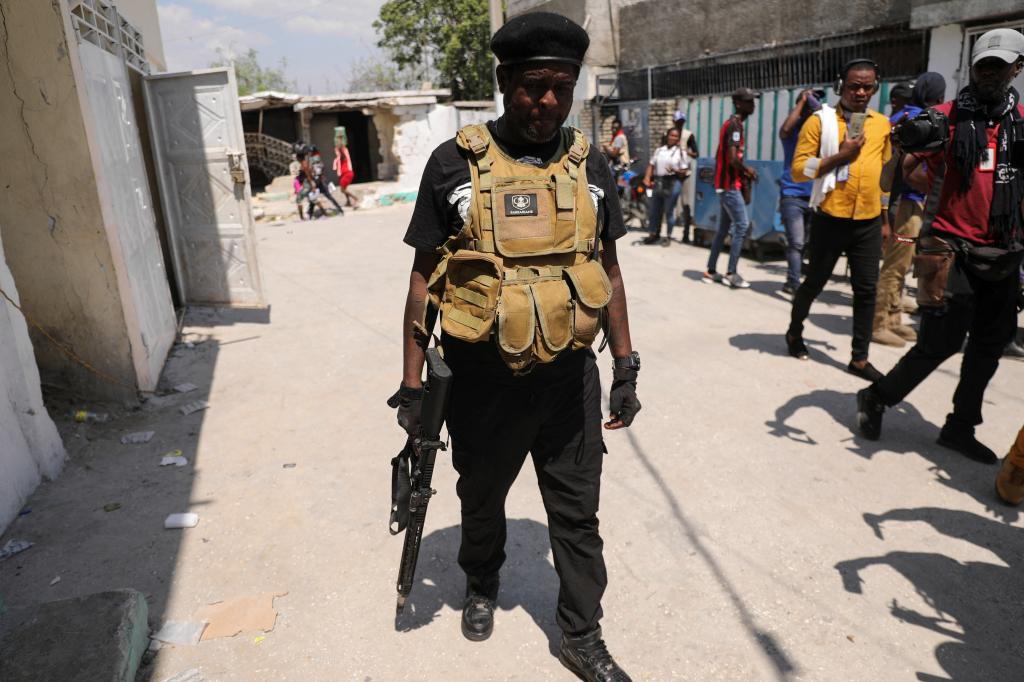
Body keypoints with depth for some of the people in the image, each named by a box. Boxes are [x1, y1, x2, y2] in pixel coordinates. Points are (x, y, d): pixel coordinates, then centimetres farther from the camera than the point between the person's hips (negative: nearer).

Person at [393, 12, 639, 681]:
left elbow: (608, 269, 8)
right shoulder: (455, 164, -8)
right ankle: (482, 583, 51)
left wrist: (627, 367, 7)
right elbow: (424, 277, -4)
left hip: (570, 376, 2)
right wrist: (413, 385, -5)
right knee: (483, 497, 21)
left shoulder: (590, 164, 1)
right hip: (484, 377, -2)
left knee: (577, 512, 13)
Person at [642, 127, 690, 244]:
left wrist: (676, 171, -19)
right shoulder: (659, 150, 15)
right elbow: (651, 165, 12)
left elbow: (684, 171, 1)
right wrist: (647, 178, -2)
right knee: (653, 209, 9)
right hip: (657, 182, 4)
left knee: (669, 211, -1)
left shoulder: (681, 152, 5)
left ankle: (668, 236, 9)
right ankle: (654, 234, 23)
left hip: (672, 182, -4)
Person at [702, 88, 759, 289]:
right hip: (730, 185, -10)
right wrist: (748, 170, -7)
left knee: (723, 228, 11)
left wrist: (742, 173, 14)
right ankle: (731, 273, -5)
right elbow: (733, 159, -24)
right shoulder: (735, 125, -15)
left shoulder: (731, 124, 16)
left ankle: (711, 271, 15)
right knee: (742, 225, -8)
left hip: (725, 183, 10)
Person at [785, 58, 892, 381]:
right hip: (831, 219, -4)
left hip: (869, 223, 4)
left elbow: (885, 171, 18)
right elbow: (798, 169, -9)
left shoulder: (882, 123, 11)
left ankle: (859, 358, 12)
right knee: (814, 282, 9)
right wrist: (841, 155, -18)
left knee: (867, 290, 3)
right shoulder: (820, 121, -4)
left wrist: (885, 218, 17)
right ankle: (794, 332, 33)